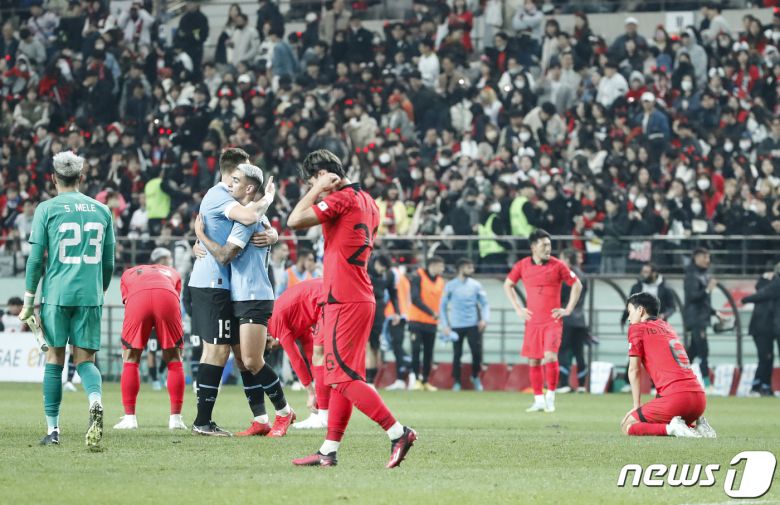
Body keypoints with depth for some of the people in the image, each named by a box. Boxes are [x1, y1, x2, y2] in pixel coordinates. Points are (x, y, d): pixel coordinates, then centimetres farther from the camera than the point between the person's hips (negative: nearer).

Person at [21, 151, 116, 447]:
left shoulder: (47, 209, 1)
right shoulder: (101, 211, 10)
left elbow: (36, 259, -1)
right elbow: (108, 263, 14)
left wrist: (28, 304, 5)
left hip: (56, 295, -2)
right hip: (90, 296, 2)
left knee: (54, 359, 8)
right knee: (85, 359, 6)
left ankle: (53, 429, 7)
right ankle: (95, 400, -25)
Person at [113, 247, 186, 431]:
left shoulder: (129, 273, 39)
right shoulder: (173, 273, 40)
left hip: (137, 298, 0)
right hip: (167, 297, 0)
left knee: (130, 359, 16)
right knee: (174, 359, 17)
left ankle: (129, 417, 13)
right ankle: (175, 418, 15)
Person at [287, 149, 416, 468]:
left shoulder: (341, 198, -13)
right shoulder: (367, 201, 17)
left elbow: (295, 221, -17)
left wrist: (318, 189, -8)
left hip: (344, 303, -10)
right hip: (361, 298, 10)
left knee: (345, 377, -10)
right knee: (340, 377, 10)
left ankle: (397, 433, -14)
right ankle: (329, 451, 12)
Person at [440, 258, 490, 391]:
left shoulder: (476, 285, 8)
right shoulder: (450, 286, 3)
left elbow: (485, 303, 9)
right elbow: (443, 307, 6)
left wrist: (484, 319, -8)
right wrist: (445, 326, -2)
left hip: (473, 325, 1)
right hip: (456, 326, -1)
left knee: (477, 352, -5)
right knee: (457, 354, -1)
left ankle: (475, 377, 18)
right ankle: (457, 382, 10)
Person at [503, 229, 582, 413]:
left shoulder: (557, 265, -4)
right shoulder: (522, 265, 2)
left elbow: (577, 285, 5)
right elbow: (508, 285, 17)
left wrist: (568, 310, -1)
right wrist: (518, 308, 9)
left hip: (553, 320, -3)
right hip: (532, 320, 3)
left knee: (550, 355, -18)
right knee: (533, 360, 4)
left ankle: (550, 396, -5)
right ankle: (539, 400, 13)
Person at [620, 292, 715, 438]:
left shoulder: (637, 328, 6)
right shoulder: (667, 326, 26)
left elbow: (634, 370, 2)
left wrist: (636, 406, 6)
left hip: (675, 397, -7)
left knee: (627, 426, 2)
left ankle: (671, 428, -18)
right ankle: (699, 426, 6)